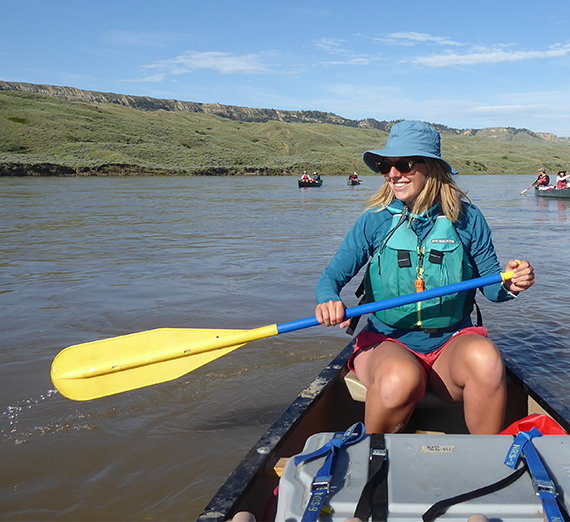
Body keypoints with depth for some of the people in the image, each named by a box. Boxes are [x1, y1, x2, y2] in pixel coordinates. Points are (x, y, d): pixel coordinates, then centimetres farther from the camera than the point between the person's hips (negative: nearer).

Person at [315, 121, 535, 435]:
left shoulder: (467, 217, -1)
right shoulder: (375, 220, -2)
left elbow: (490, 285, 5)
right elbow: (332, 276, -4)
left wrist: (509, 286, -19)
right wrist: (329, 301, -27)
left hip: (451, 343, 1)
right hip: (387, 342, -1)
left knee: (485, 358, -32)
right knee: (401, 379, -34)